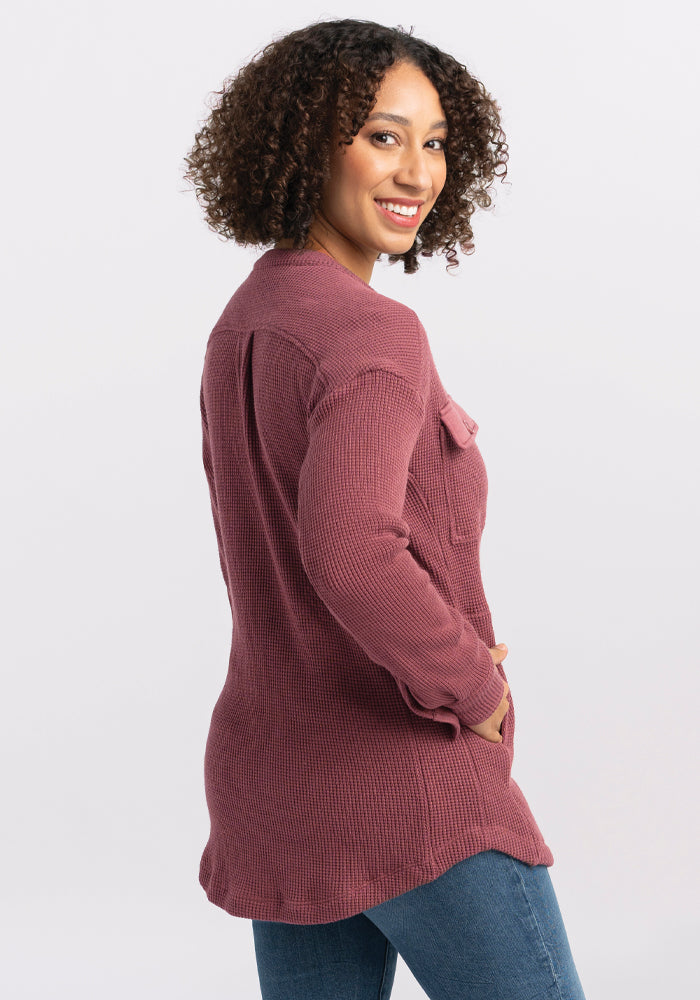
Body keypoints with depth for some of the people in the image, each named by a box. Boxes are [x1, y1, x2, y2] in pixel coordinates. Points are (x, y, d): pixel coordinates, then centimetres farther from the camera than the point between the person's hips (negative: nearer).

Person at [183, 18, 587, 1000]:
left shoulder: (245, 322, 9)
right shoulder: (371, 334, -20)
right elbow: (350, 552, -36)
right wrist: (472, 689, -20)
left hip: (272, 768, 9)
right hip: (404, 777, -9)